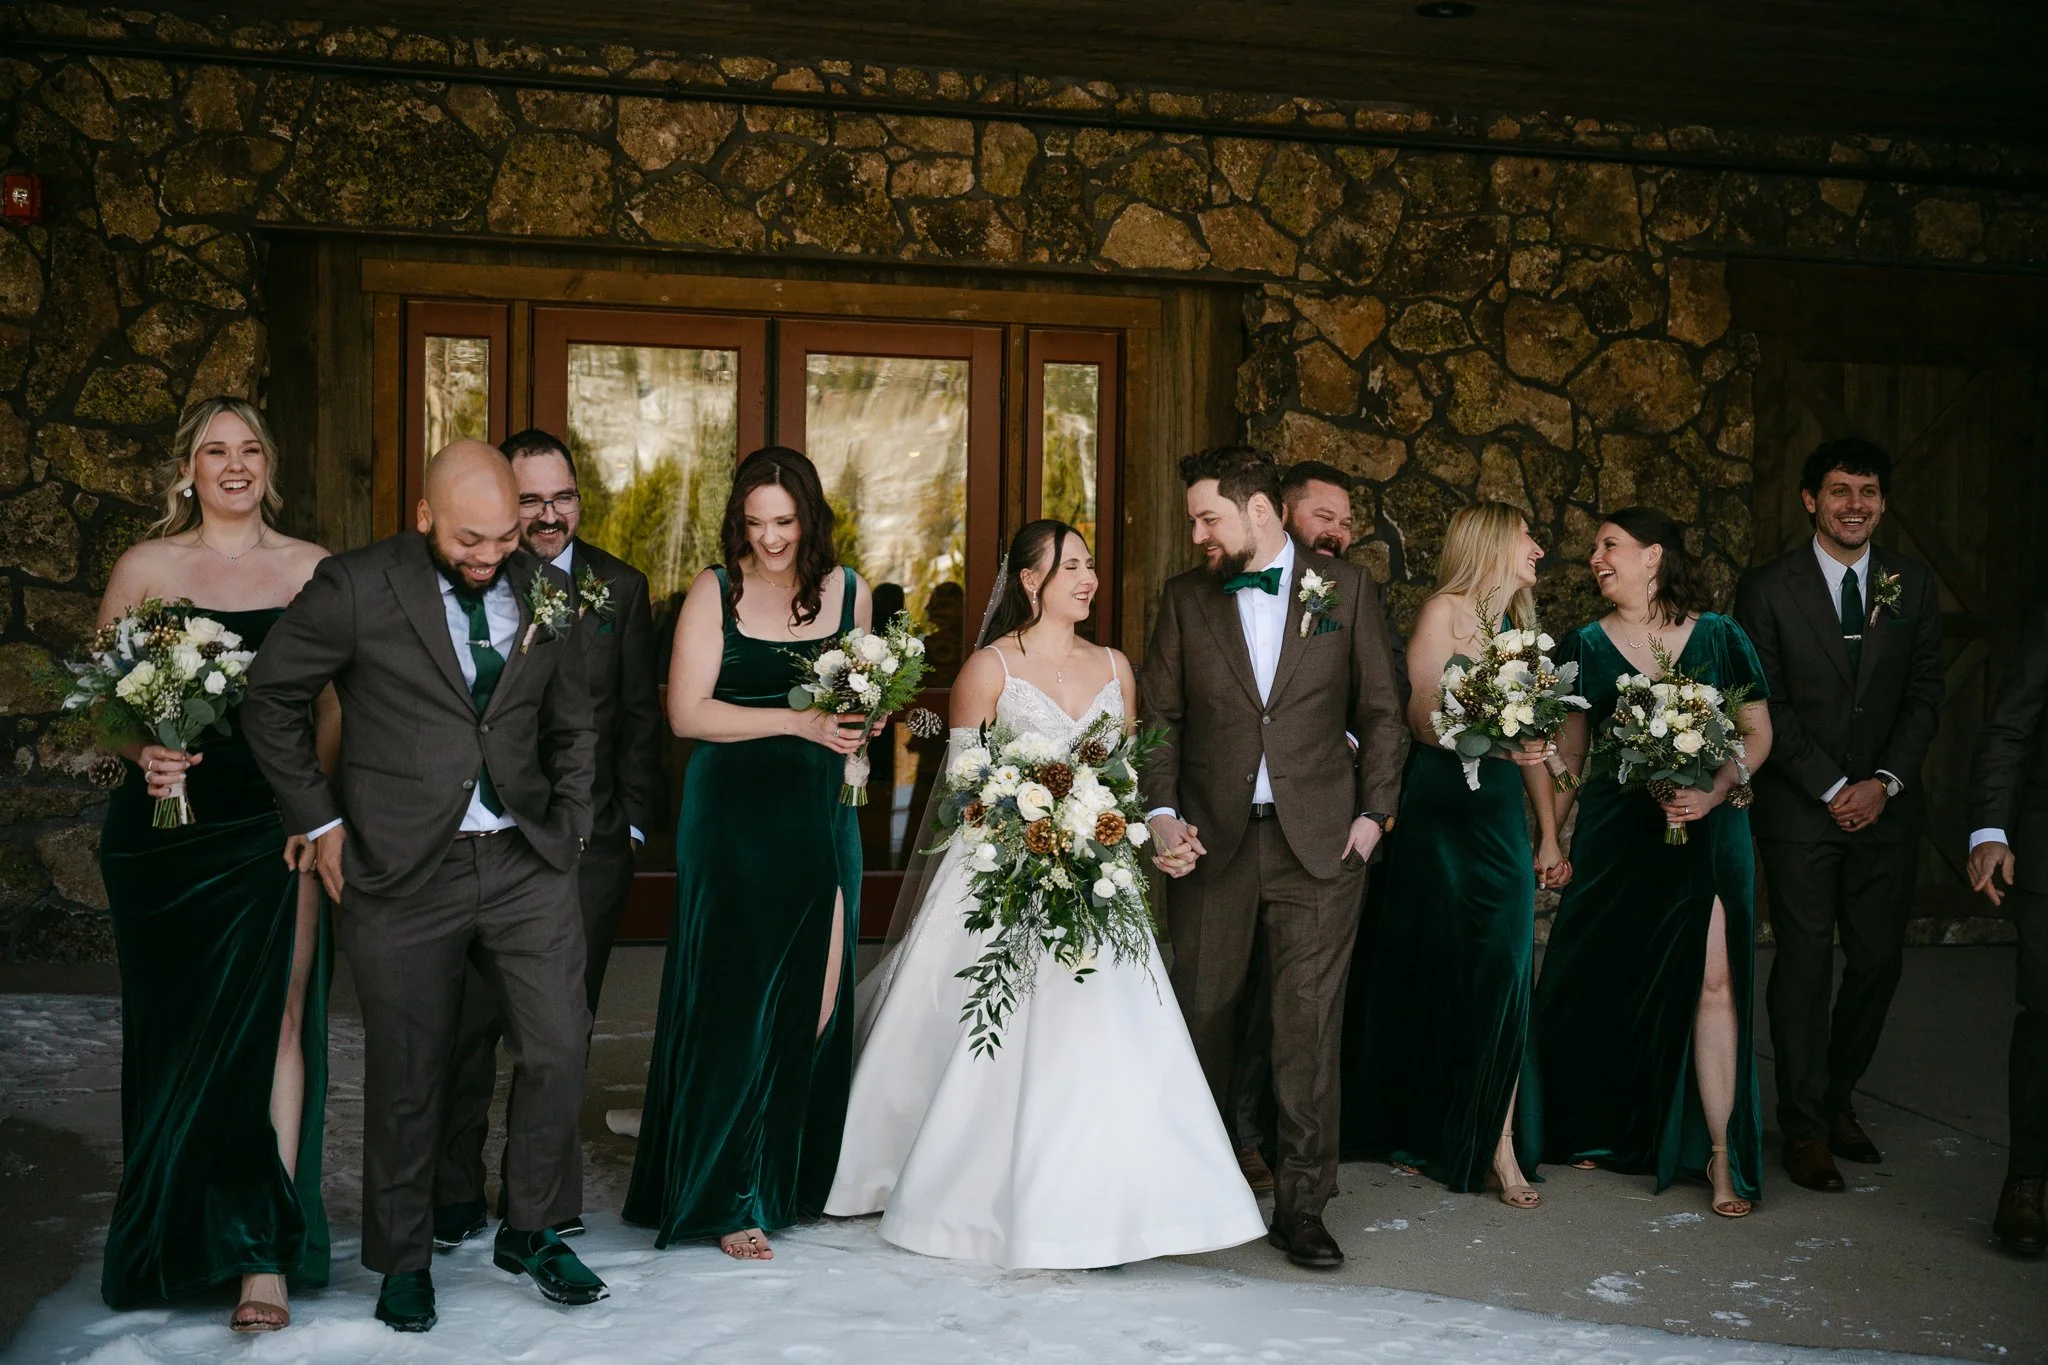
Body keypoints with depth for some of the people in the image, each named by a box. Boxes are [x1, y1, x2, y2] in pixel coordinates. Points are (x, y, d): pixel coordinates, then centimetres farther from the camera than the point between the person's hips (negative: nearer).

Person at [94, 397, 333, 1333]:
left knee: (274, 1022, -7)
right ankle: (174, 1237, 25)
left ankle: (266, 1256, -2)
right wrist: (141, 752, -12)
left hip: (276, 827, -1)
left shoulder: (312, 571, 6)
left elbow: (338, 700, 6)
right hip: (167, 826, 1)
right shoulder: (145, 568, 6)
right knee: (174, 1034, 8)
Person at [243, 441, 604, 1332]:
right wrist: (319, 822, 0)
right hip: (402, 871, -3)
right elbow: (271, 703, 1)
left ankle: (530, 1232, 24)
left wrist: (567, 829, 9)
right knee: (406, 1078, 8)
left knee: (559, 1047, 2)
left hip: (525, 861, 3)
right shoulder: (354, 589, -8)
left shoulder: (546, 594, 4)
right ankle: (403, 1260, 28)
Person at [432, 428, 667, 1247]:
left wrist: (634, 821, 1)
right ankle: (456, 1195, 19)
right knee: (469, 1024, 4)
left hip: (590, 842, 2)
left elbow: (640, 715, 7)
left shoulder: (620, 588, 6)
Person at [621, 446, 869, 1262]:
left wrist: (860, 724, -2)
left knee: (817, 996, 4)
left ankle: (795, 1178, 21)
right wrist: (798, 722, -17)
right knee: (736, 998, -3)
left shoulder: (848, 591, 9)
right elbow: (686, 712, -9)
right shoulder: (716, 592, -3)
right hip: (733, 818, -4)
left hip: (821, 815, 4)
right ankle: (726, 1197, 7)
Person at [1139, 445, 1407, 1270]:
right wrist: (1161, 813, -5)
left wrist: (1374, 812, 0)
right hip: (1211, 843, 2)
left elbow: (1381, 712, 7)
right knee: (1202, 1019, 8)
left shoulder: (1345, 589, 4)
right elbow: (1159, 719, 7)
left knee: (1309, 1029, 0)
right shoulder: (1185, 599, 8)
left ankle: (1301, 1207, 10)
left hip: (1319, 844, -1)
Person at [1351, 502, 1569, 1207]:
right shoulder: (1447, 611, -3)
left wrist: (1549, 836, 14)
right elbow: (1421, 717, -12)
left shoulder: (1519, 625, 16)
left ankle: (1500, 1146, 2)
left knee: (1503, 972, -1)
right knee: (1433, 973, 0)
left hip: (1502, 820, 6)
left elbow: (1535, 740, 17)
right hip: (1440, 814, -6)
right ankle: (1416, 1131, 13)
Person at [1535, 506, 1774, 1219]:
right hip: (1616, 833, 2)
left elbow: (1758, 733, 2)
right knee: (1604, 985, 5)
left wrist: (1715, 792, -14)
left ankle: (1722, 1155, -3)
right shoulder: (1587, 645, 7)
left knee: (1712, 980, -9)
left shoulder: (1718, 637, 2)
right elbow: (1569, 751, 11)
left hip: (1707, 832, -2)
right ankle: (1603, 1131, 24)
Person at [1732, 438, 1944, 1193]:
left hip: (1886, 805, 3)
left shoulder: (1912, 585, 7)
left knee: (1879, 959, 4)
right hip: (1800, 805, -3)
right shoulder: (1767, 588, -3)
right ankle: (1804, 1126, 6)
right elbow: (1766, 705, -4)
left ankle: (1837, 1098, 23)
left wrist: (1884, 782, -7)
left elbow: (1925, 695, 6)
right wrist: (1832, 788, -10)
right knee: (1805, 963, -2)